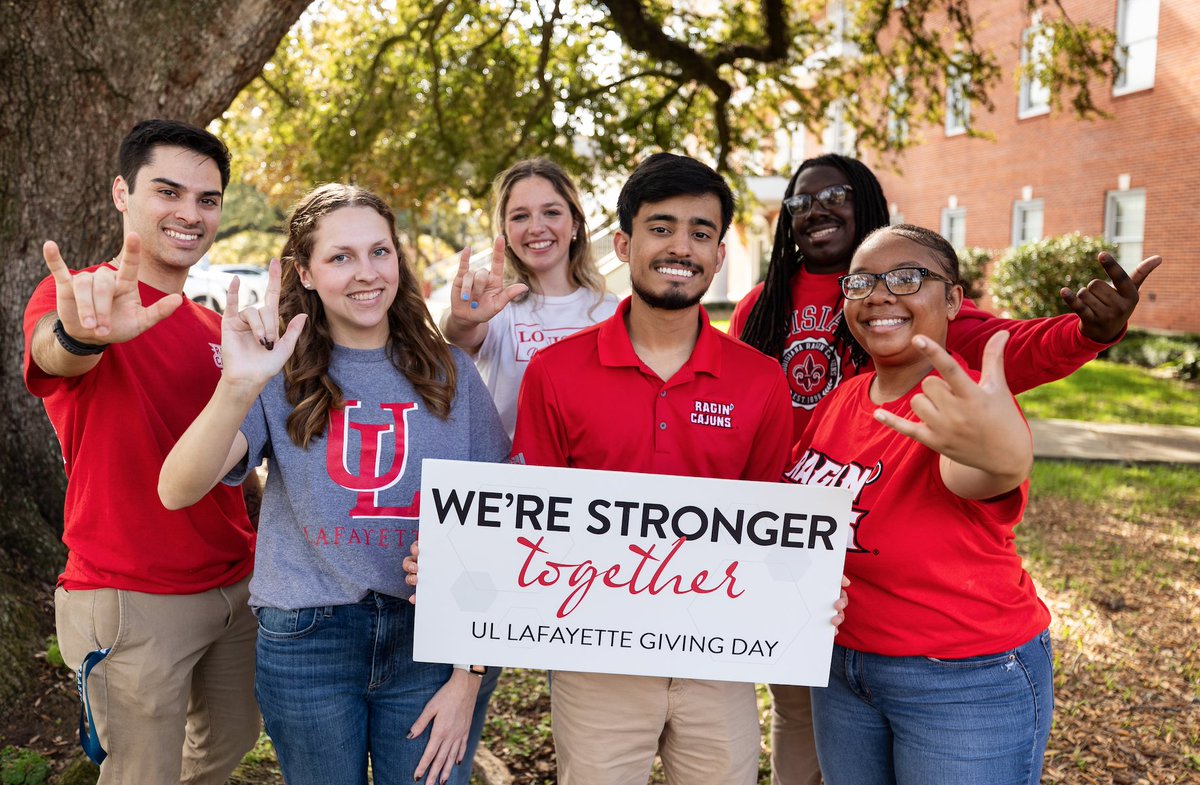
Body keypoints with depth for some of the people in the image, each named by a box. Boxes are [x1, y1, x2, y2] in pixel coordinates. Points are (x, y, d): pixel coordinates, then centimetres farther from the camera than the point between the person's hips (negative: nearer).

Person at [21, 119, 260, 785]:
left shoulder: (213, 326, 10)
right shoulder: (68, 295, -11)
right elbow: (54, 353, -36)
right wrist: (81, 332, -57)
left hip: (236, 584, 7)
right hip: (134, 600, -6)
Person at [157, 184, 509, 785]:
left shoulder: (449, 374, 0)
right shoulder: (282, 379, -2)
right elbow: (177, 491, -16)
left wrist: (468, 679, -2)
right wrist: (239, 386, -33)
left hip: (432, 646, 0)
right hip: (306, 642, 0)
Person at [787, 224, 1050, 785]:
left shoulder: (969, 404, -19)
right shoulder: (842, 399, 0)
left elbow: (970, 477, -43)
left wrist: (1003, 456, -66)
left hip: (967, 682, -6)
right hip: (842, 667, 6)